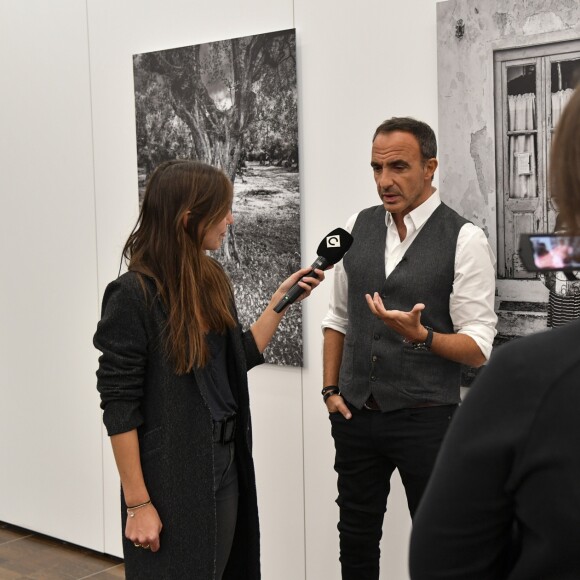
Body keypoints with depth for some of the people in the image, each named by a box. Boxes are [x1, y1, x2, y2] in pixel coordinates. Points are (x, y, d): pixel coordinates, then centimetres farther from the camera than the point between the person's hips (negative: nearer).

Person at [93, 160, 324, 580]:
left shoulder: (212, 282, 4)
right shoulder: (134, 294, -17)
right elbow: (119, 406, -16)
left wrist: (283, 298, 5)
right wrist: (138, 504, -16)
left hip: (226, 467, 7)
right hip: (170, 479, -7)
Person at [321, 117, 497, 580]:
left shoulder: (464, 240, -12)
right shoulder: (358, 228, 4)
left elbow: (478, 348, -13)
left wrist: (420, 335, -28)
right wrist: (331, 390, 7)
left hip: (426, 419, -5)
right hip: (356, 415, 5)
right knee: (356, 540, 18)